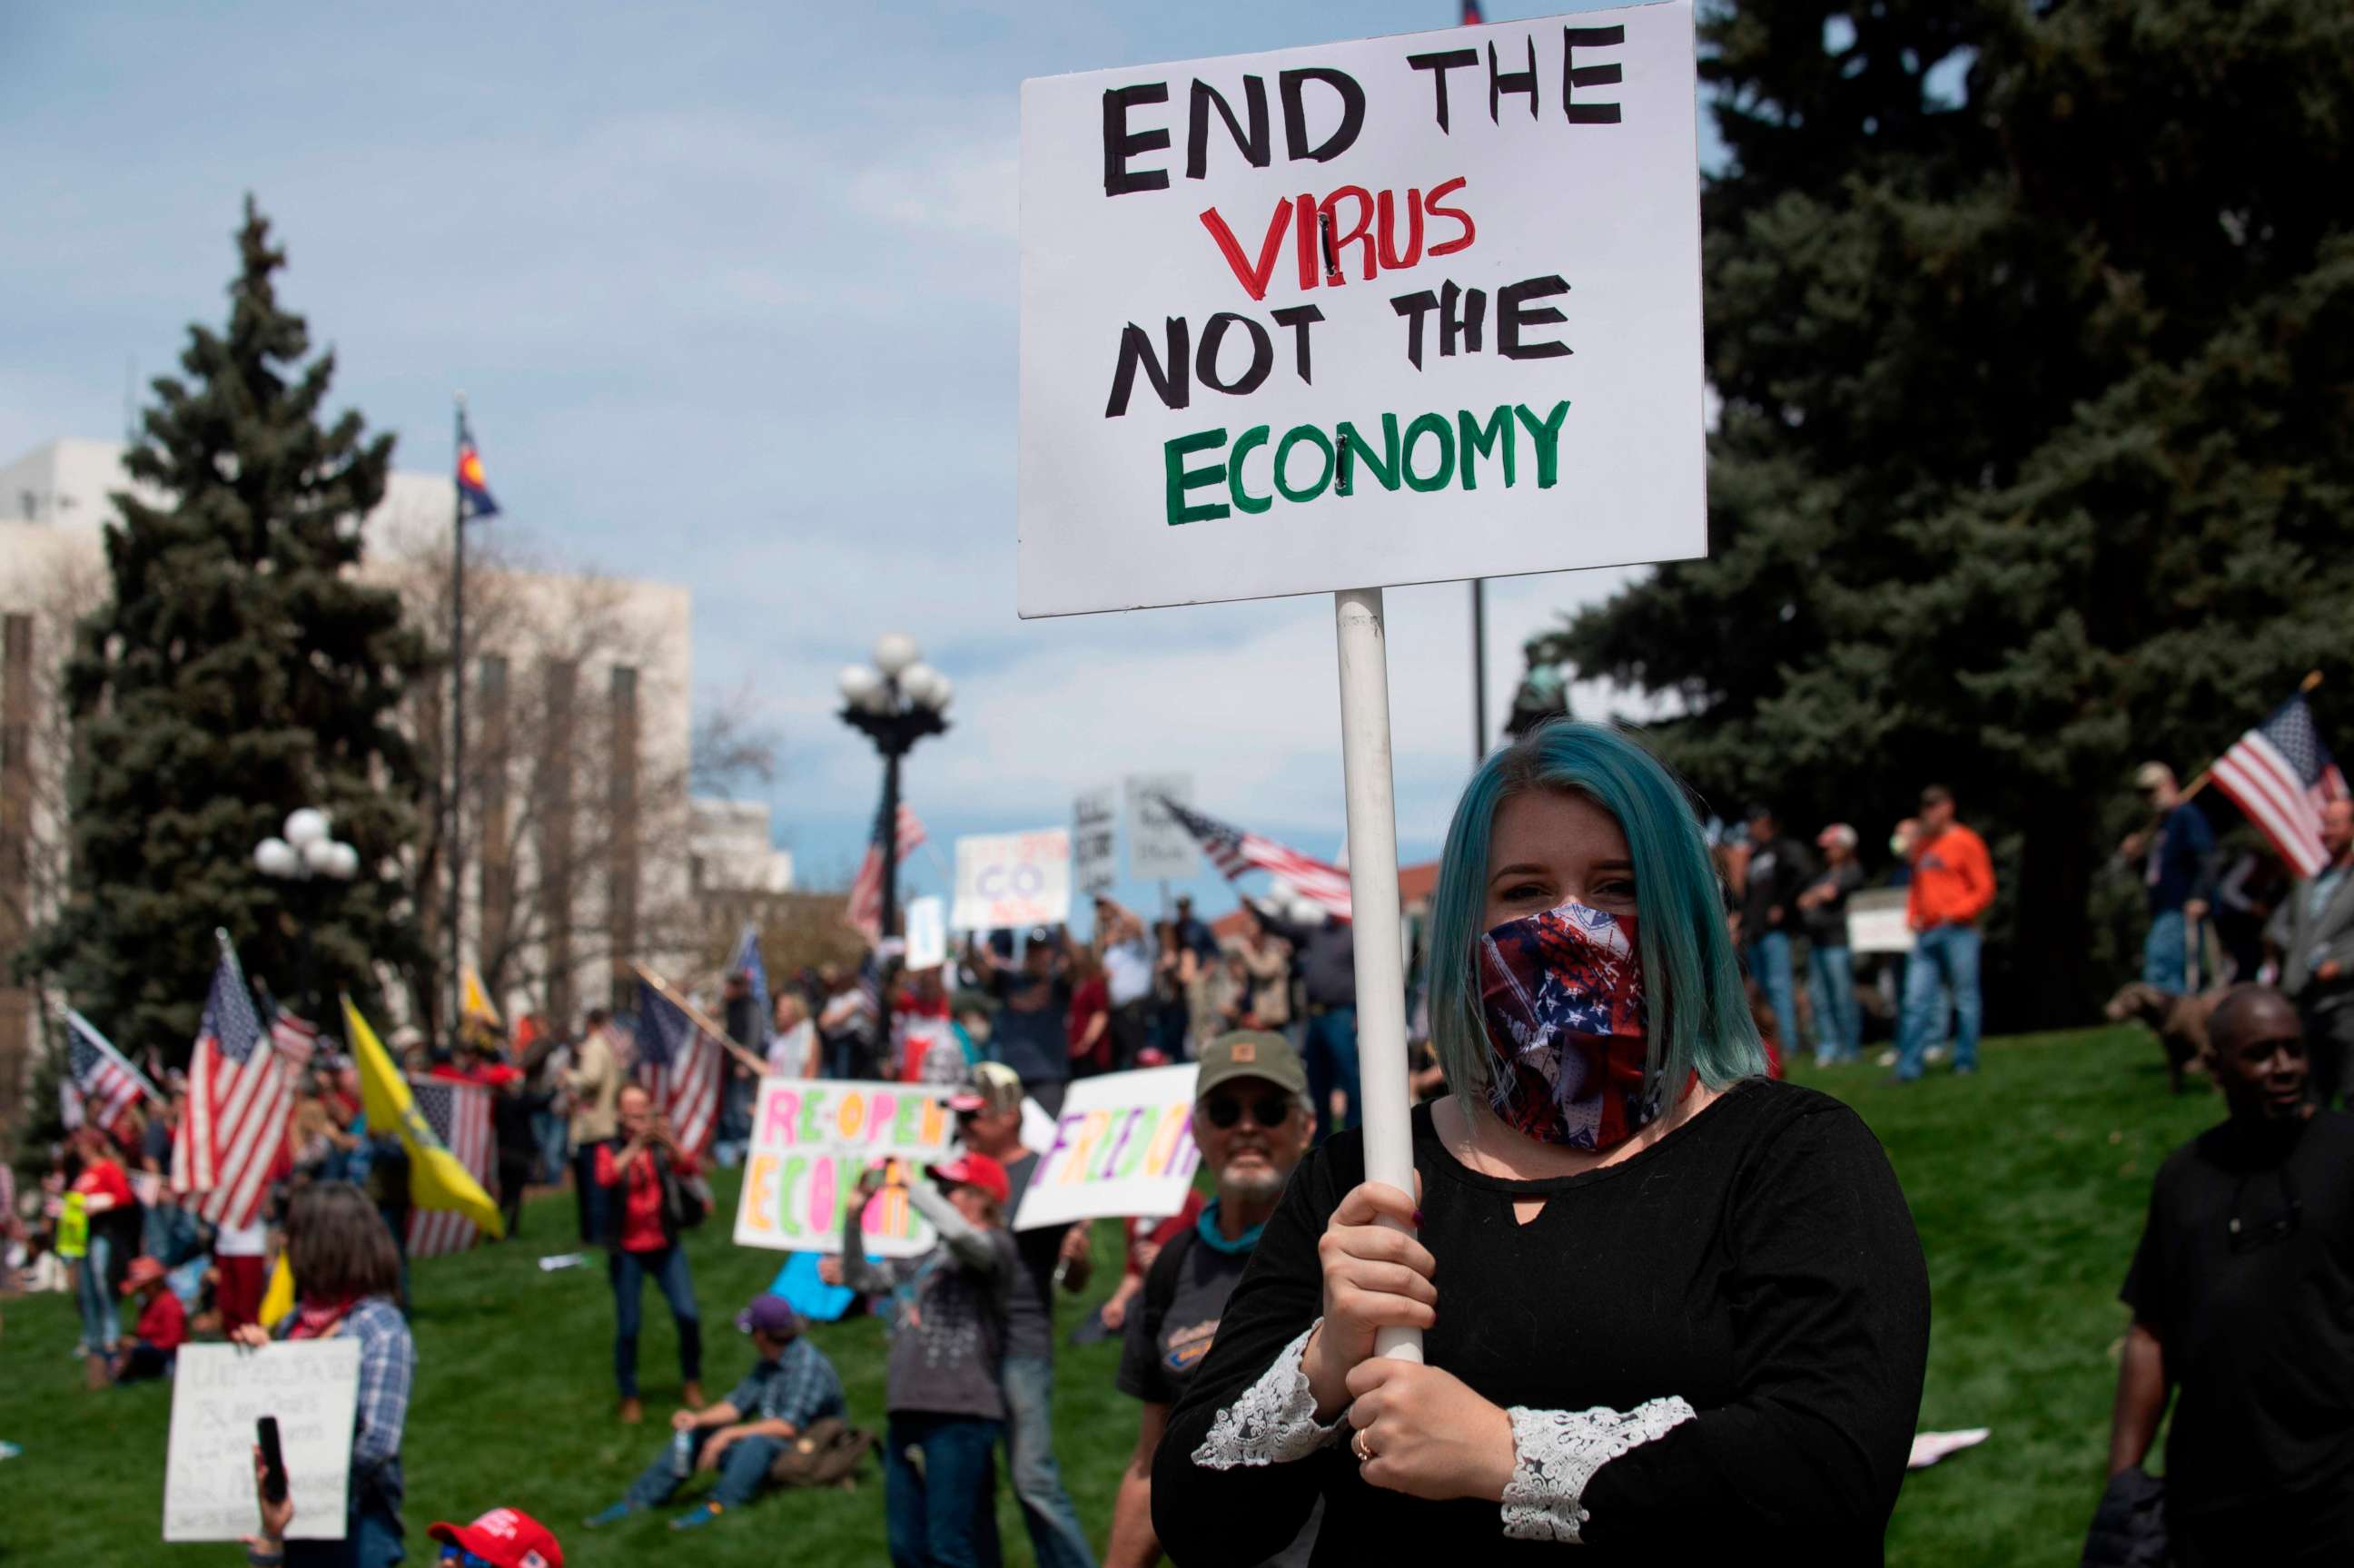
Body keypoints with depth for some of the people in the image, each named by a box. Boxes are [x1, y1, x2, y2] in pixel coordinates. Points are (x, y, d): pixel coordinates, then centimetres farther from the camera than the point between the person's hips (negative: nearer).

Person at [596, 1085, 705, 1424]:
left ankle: (691, 1382, 14)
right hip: (627, 1252, -1)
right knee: (627, 1327, 2)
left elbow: (688, 1170, -16)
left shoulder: (663, 1146, 2)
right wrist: (634, 1147, -34)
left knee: (688, 1315, -7)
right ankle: (629, 1396, 17)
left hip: (665, 1246, 1)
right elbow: (604, 1179, -23)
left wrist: (669, 1141, -32)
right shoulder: (610, 1150, -2)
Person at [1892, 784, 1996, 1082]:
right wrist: (1912, 917, 10)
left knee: (1964, 998, -1)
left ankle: (1965, 1060, 7)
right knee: (1916, 1000, -1)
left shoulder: (1965, 842, -2)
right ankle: (1908, 1066, -2)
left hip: (1957, 931, -6)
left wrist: (1956, 913, -14)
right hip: (1926, 934, 6)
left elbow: (1984, 889, -6)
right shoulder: (1921, 845, 17)